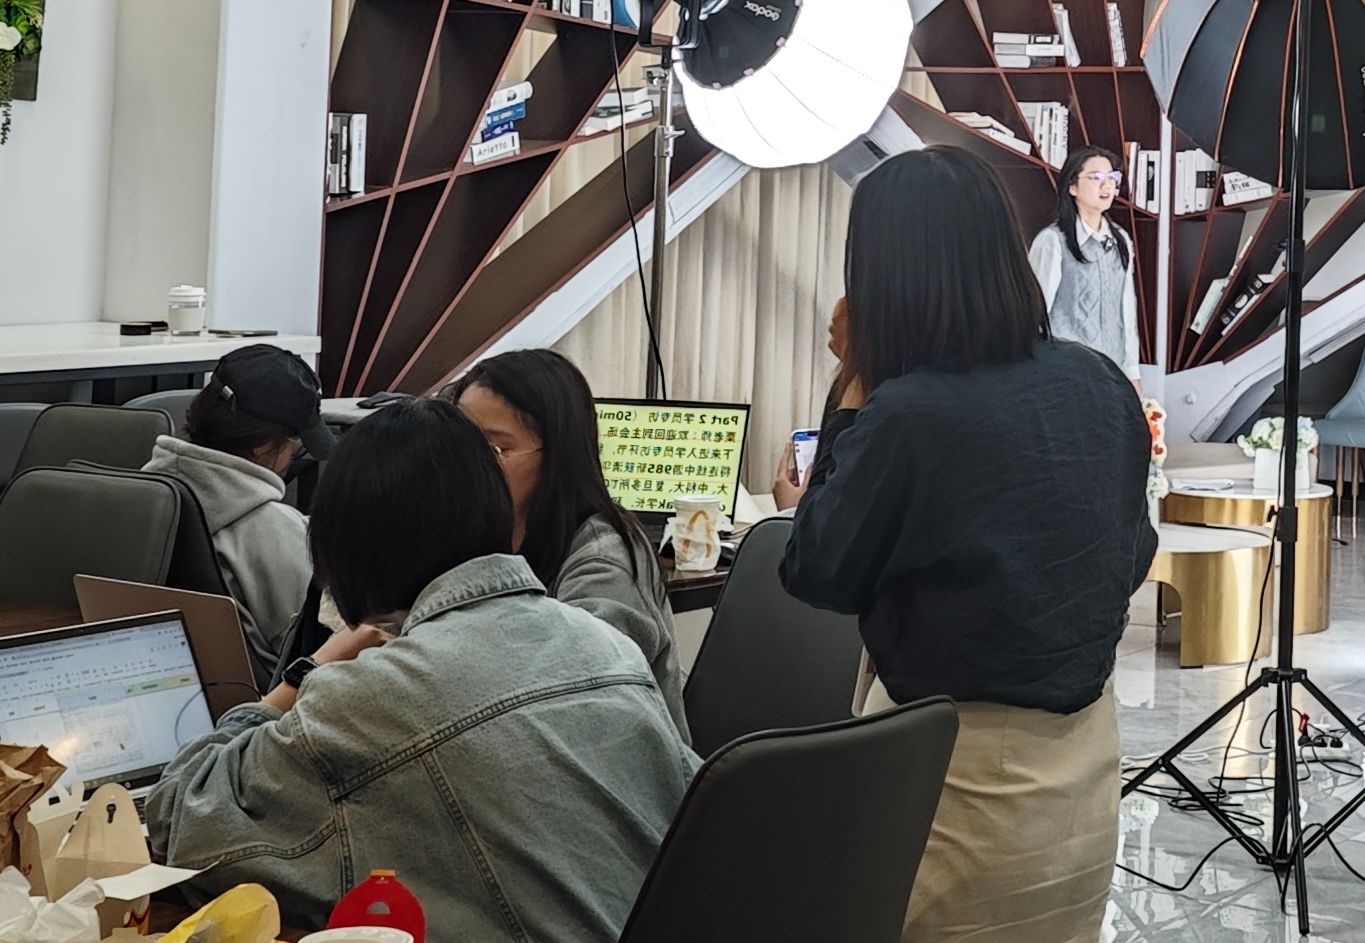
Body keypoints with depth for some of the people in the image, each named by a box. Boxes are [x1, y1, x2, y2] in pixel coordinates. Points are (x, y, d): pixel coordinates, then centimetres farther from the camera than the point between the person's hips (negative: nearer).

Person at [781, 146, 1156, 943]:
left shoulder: (909, 414, -23)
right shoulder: (1100, 385, -2)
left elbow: (817, 576, -8)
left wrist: (852, 410, -5)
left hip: (967, 773, -6)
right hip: (1088, 758, 7)